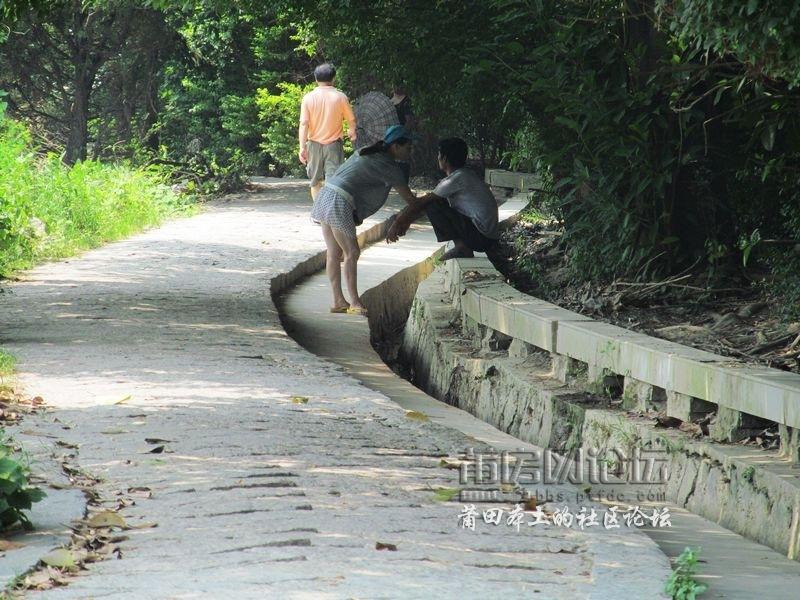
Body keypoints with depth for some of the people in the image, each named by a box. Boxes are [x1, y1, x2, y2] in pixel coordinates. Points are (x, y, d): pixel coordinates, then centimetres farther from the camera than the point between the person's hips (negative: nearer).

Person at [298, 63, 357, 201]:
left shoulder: (308, 98, -4)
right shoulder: (340, 97, -5)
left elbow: (304, 124, -8)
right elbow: (351, 120, 5)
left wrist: (302, 147, -8)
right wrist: (352, 132, 27)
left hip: (315, 144, 1)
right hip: (333, 145, -1)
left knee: (315, 182, 15)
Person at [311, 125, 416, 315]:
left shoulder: (368, 154, 20)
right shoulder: (388, 166, -6)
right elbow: (409, 198, -2)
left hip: (325, 196, 9)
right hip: (339, 202, -9)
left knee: (334, 254, 10)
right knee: (351, 253, -6)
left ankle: (338, 301, 13)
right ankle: (354, 303, -6)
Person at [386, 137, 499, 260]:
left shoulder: (457, 179, -14)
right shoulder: (467, 175, 15)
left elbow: (420, 203, -11)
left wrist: (397, 224, -1)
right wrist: (407, 221, 22)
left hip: (481, 238, -9)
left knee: (432, 205, -12)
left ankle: (461, 247, -9)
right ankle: (463, 247, 8)